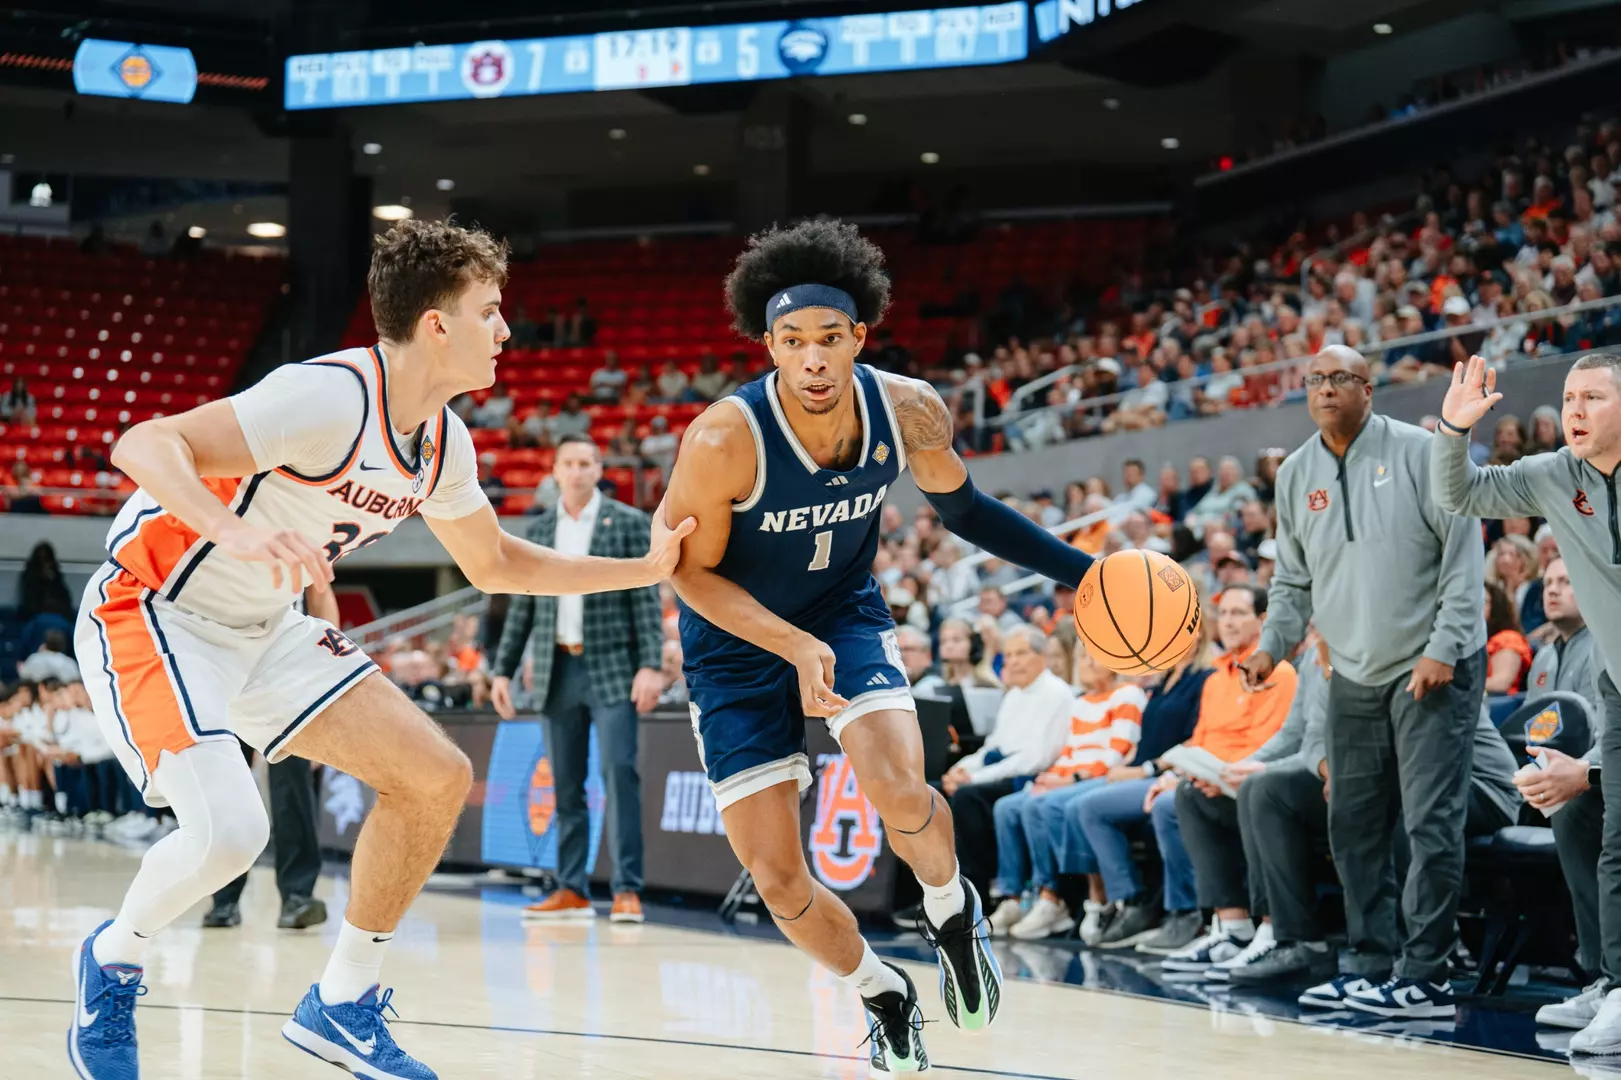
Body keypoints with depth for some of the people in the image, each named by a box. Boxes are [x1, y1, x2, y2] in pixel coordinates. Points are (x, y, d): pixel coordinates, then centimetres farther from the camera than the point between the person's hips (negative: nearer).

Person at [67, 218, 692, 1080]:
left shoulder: (442, 441, 1)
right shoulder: (331, 398, -27)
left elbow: (494, 564, 18)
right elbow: (144, 444, -34)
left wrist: (646, 569, 12)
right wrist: (233, 529, -53)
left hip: (265, 627, 9)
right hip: (154, 614, -9)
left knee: (436, 778, 0)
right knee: (227, 831, -26)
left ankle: (342, 1006, 13)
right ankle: (113, 962, 7)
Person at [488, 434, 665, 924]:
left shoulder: (629, 522, 0)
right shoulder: (538, 530, 11)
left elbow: (646, 600, -4)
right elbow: (523, 606, 14)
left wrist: (650, 666, -13)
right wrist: (502, 671, 9)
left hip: (611, 668, -4)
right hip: (557, 670, 4)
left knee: (619, 774, -10)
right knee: (566, 785, 6)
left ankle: (627, 889, -7)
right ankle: (572, 890, 12)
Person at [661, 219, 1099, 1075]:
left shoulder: (909, 413, -18)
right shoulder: (724, 440, -29)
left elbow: (960, 508, 3)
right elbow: (688, 570, -16)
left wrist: (1082, 573, -1)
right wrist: (796, 647, -28)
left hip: (846, 613, 1)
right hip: (738, 643, -1)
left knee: (901, 792, -26)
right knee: (775, 878, -4)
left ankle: (951, 909, 8)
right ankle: (883, 997, 25)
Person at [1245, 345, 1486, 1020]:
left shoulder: (1419, 452, -7)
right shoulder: (1296, 475, 8)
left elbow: (1463, 552, -9)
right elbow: (1293, 578, 16)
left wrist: (1444, 647, -16)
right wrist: (1273, 645, 1)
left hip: (1434, 668, -5)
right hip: (1354, 677, 6)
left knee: (1431, 823, -8)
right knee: (1353, 826, 7)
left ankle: (1425, 976, -3)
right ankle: (1370, 965, 17)